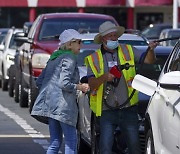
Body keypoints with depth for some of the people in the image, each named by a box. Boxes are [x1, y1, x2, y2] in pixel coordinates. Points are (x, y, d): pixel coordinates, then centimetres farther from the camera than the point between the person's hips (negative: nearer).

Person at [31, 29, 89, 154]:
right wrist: (80, 87, -5)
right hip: (62, 105, -9)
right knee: (71, 142, -5)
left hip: (49, 104, 9)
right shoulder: (69, 58, -7)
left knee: (55, 142, 10)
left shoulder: (54, 58, 20)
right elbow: (64, 83, -18)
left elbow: (39, 82, 20)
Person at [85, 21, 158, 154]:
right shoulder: (94, 59, 5)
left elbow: (149, 60, 4)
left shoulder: (128, 51, 9)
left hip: (128, 108, 1)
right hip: (107, 111, -1)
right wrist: (104, 77, -22)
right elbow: (91, 84, -3)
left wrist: (151, 50, -17)